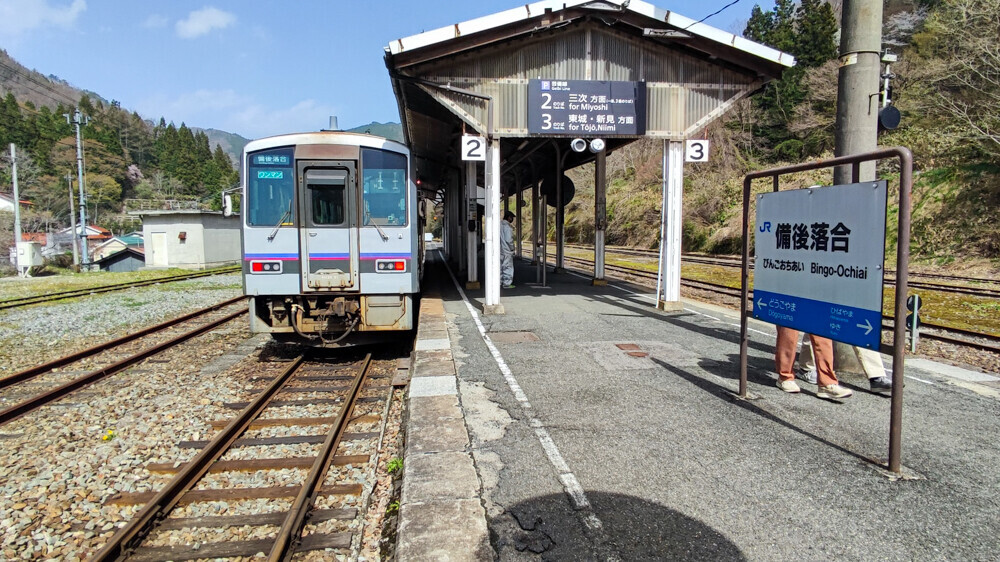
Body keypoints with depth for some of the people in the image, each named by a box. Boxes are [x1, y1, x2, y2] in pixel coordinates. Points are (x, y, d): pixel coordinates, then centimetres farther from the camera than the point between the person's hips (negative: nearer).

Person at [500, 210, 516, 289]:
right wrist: (512, 248, -8)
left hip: (500, 250, 8)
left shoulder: (499, 225, 9)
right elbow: (509, 239, -20)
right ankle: (507, 283, 1)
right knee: (508, 267, -1)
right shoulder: (507, 226, -16)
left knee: (500, 266, 14)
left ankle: (499, 282, 20)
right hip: (507, 250, -8)